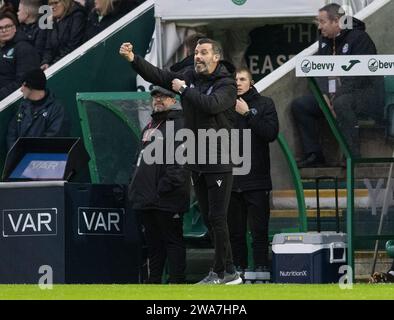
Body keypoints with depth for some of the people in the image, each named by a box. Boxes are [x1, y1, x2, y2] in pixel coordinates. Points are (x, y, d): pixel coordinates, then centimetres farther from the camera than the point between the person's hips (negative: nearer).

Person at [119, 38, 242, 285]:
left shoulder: (227, 84, -9)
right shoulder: (189, 77, 9)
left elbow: (211, 104, -27)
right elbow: (158, 76, 3)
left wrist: (184, 89, -15)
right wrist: (133, 59, -10)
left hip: (219, 163, -7)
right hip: (196, 162, 7)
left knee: (217, 218, -7)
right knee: (208, 218, 9)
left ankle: (220, 271, 0)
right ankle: (229, 271, 16)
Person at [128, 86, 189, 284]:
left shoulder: (179, 124, -7)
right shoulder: (150, 126, 23)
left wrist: (167, 184, -23)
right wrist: (135, 186, 18)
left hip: (167, 198, -9)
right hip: (147, 197, 9)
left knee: (172, 239, -7)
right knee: (153, 241, 13)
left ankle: (176, 282, -7)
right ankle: (154, 281, 18)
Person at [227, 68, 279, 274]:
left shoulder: (264, 104, 5)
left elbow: (271, 133, -10)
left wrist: (247, 114, -10)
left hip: (256, 180, -3)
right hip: (231, 179, 3)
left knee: (259, 230, -5)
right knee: (235, 231, 6)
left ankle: (261, 267, -4)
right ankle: (238, 269, 11)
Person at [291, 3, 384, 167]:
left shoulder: (359, 38, -14)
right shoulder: (325, 40, 11)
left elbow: (358, 75, -21)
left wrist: (336, 97, -25)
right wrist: (325, 95, -11)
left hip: (366, 94, -8)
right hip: (334, 94, 9)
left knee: (342, 103, -40)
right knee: (299, 105, -2)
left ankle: (353, 157, -36)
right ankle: (314, 155, -3)